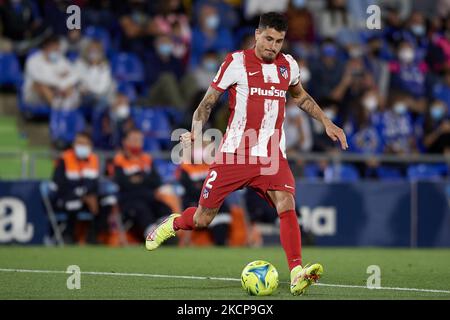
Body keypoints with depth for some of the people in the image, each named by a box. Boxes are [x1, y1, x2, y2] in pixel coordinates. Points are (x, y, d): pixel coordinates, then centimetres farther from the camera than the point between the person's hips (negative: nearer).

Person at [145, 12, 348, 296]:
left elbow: (300, 96, 30)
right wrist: (196, 131, -17)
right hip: (234, 153, -3)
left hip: (272, 156, 3)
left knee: (287, 206, -23)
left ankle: (297, 274, -28)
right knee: (202, 219, 4)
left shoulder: (288, 65, 9)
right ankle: (173, 224, 38)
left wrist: (326, 123, 23)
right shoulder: (237, 62, -5)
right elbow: (208, 101, 0)